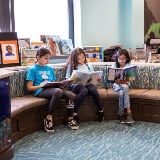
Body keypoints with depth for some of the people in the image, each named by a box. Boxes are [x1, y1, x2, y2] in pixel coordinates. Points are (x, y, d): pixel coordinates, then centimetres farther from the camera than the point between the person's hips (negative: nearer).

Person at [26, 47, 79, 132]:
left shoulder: (50, 69, 22)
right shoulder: (32, 69, 4)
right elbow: (29, 87, -1)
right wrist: (40, 86, -18)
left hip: (51, 89, 6)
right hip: (40, 91, -6)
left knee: (70, 95, -21)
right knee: (58, 91, -37)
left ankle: (70, 119, -8)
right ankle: (49, 118, -26)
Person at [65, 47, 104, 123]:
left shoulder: (89, 66, 17)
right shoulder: (71, 66, 9)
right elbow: (67, 79, 5)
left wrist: (97, 79, -5)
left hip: (87, 84, 3)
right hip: (75, 85, -3)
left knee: (93, 89, -33)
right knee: (84, 90, -37)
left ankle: (100, 110, -14)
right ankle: (74, 113, -31)